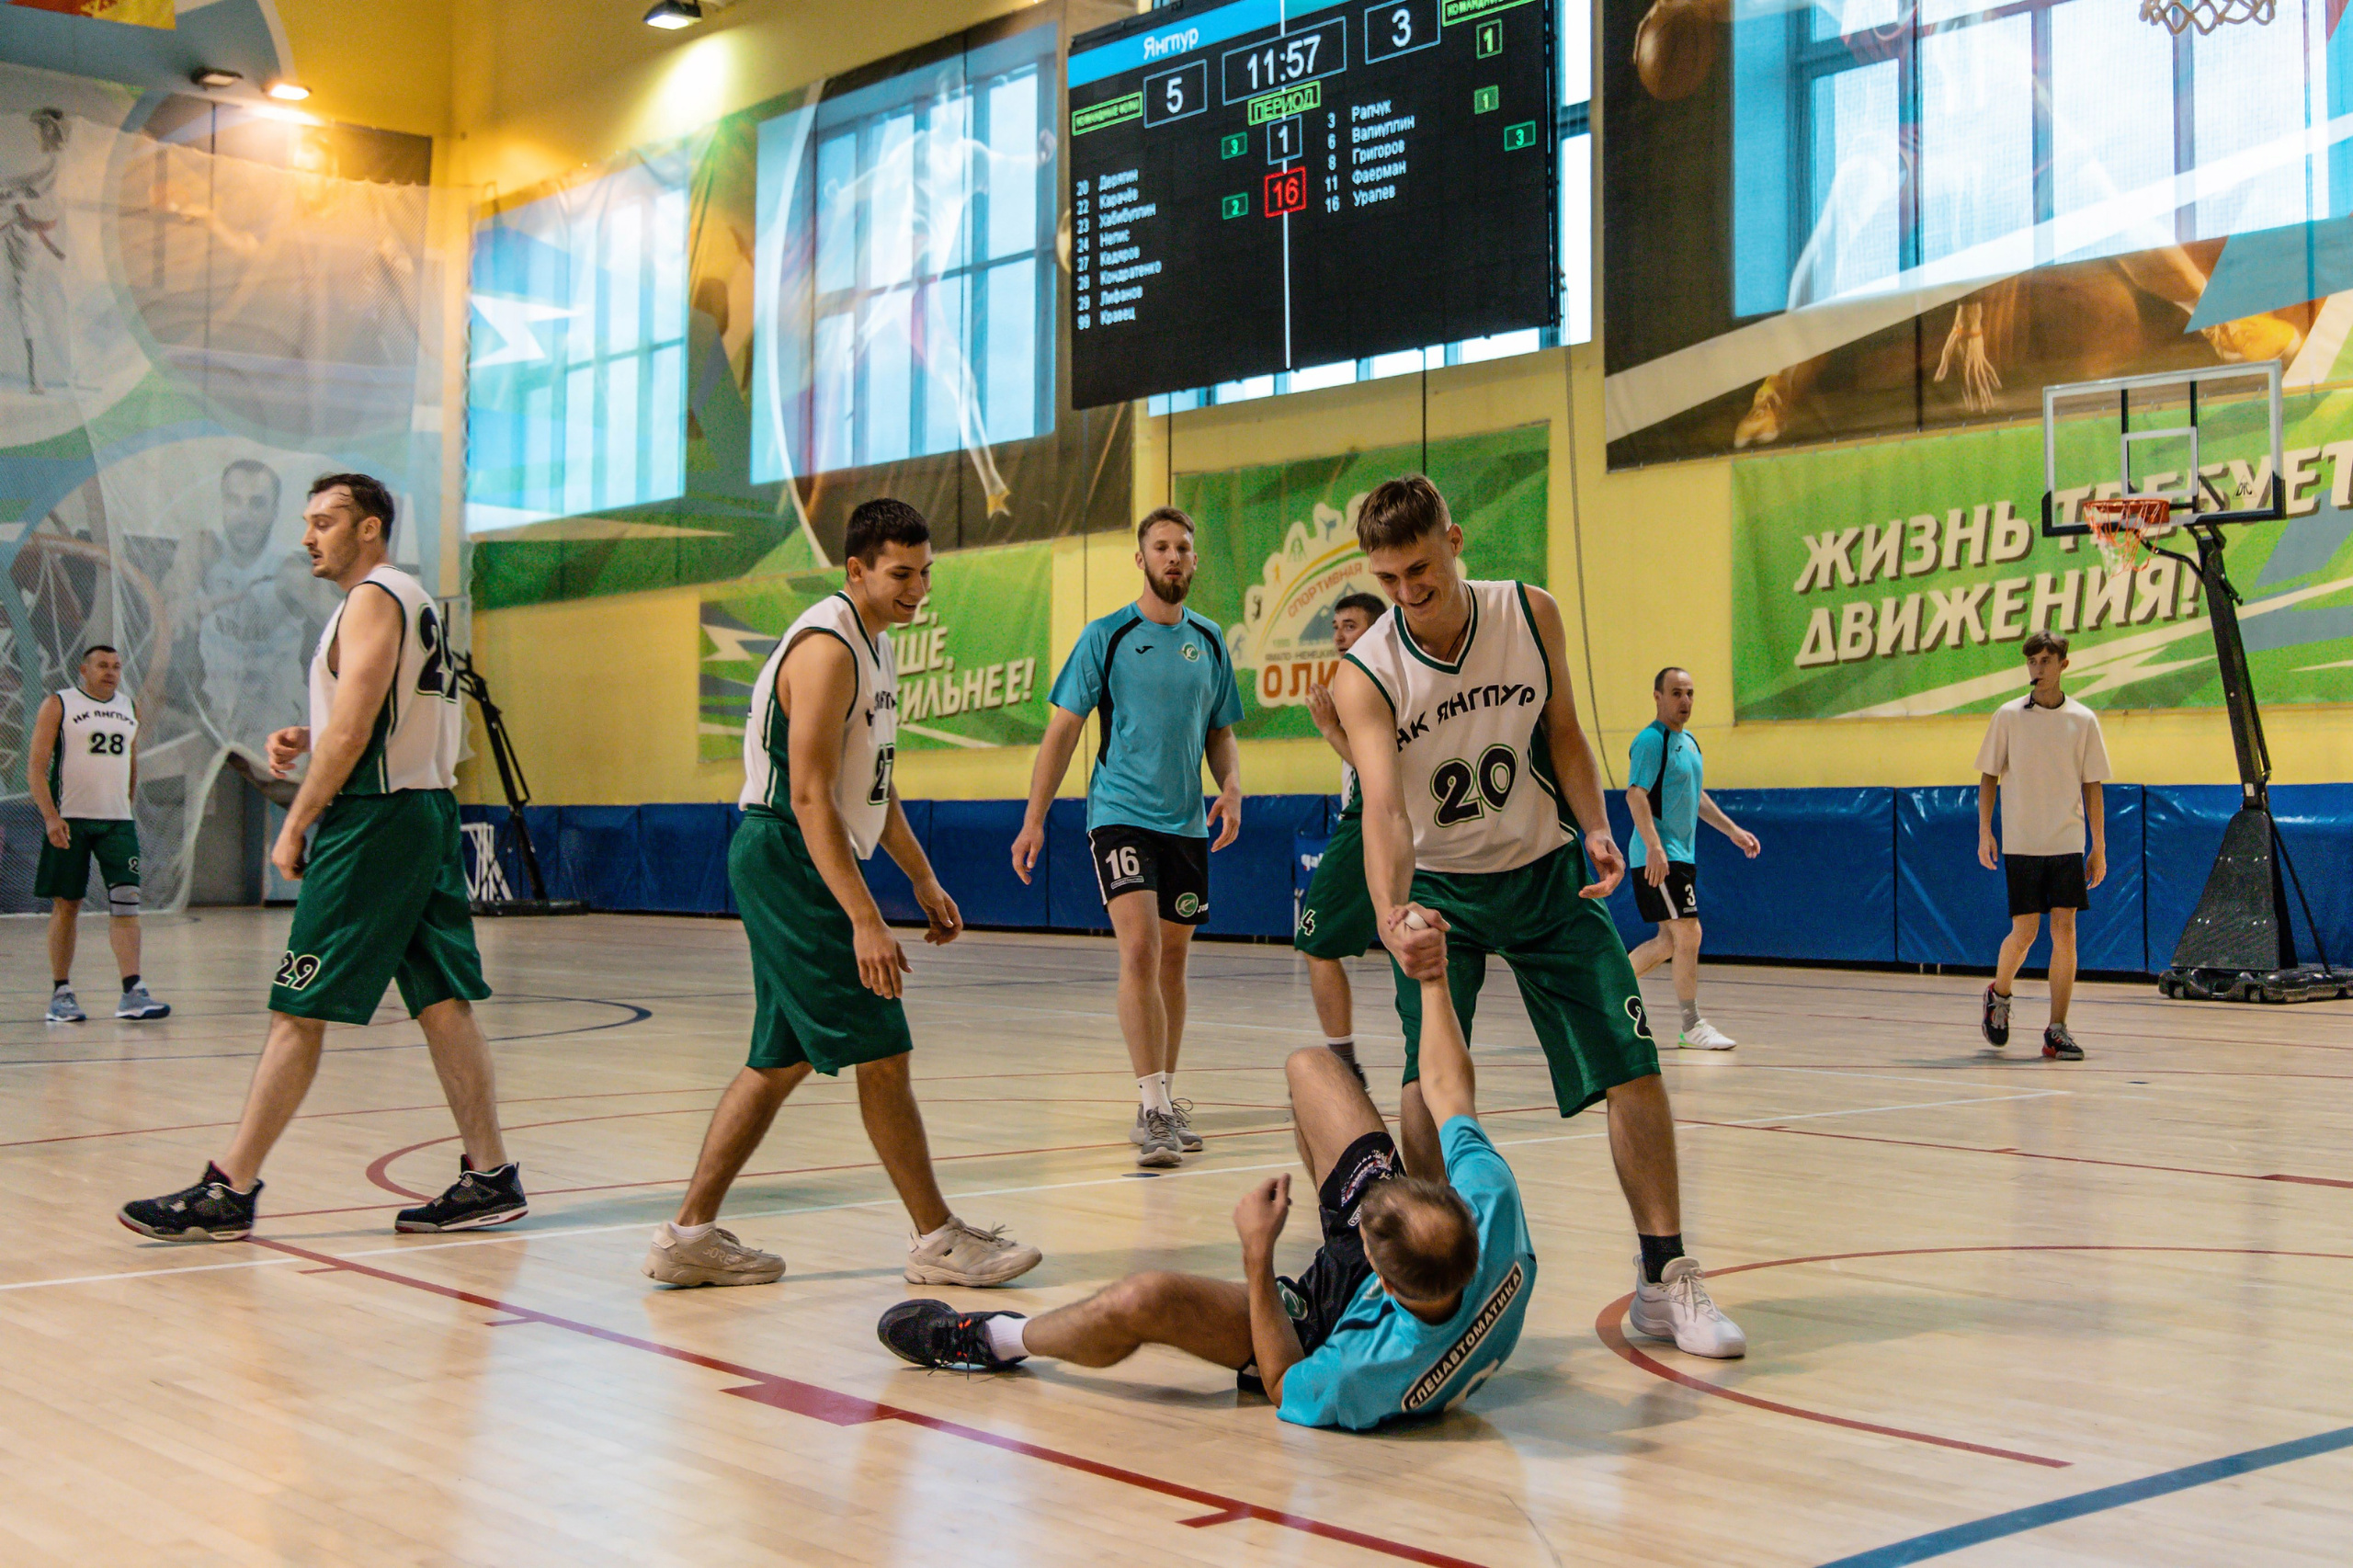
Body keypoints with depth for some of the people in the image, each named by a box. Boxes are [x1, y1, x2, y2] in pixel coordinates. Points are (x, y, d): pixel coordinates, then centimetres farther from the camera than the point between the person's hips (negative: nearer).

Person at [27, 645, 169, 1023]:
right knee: (66, 906, 3)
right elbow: (36, 768, -7)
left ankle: (132, 994, -12)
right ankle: (61, 994, 12)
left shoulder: (129, 708, 13)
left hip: (117, 821, 3)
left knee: (125, 902, -8)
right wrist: (50, 817, -17)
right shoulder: (58, 705, -1)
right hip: (69, 820, -3)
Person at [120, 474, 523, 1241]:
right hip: (428, 811, 10)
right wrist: (307, 739, 12)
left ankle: (229, 1191, -1)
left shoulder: (373, 599, -10)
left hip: (374, 821, -10)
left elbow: (351, 732, -18)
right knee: (442, 1001, 8)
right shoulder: (415, 599, 19)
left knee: (298, 1010, -5)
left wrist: (295, 825, -11)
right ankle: (489, 1176, 8)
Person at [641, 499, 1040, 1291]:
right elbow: (809, 795, -24)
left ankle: (690, 1233, 16)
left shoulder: (875, 646, 15)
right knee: (881, 1051, -6)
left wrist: (924, 880, 23)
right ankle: (939, 1240, 3)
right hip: (790, 859, -10)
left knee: (784, 1057, 11)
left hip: (802, 865, 10)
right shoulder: (827, 647, -17)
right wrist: (865, 920, -28)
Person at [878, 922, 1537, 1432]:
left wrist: (1257, 1256, -27)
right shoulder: (1493, 1204, -37)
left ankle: (997, 1340, 6)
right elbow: (1449, 1090, -16)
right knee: (1308, 1065, 9)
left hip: (1326, 1325, -6)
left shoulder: (1369, 1372, -45)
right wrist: (1432, 974, -5)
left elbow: (1285, 1388, -20)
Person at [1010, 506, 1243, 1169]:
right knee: (1139, 950, -19)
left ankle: (1163, 1101, 23)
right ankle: (1154, 1109, -19)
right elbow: (1062, 730, -1)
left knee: (1172, 960, 11)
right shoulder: (1107, 636, -3)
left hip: (1186, 822, 5)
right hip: (1120, 813, -5)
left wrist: (1231, 786, -2)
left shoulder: (1209, 641, 10)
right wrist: (1033, 821, -7)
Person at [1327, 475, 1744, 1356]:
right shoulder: (1365, 675, -20)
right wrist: (1391, 915, -50)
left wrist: (1594, 828, -11)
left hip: (1544, 873, 2)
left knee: (1631, 1063, -5)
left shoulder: (1533, 617, -11)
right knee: (1430, 1079, -15)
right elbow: (1383, 806, -33)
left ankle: (1664, 1281, 7)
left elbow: (1562, 733, 5)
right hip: (1436, 889, -2)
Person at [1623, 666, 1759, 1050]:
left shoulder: (1689, 742, 17)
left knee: (1668, 941, 11)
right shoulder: (1651, 740, -12)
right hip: (1659, 857, -9)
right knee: (1688, 935, -10)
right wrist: (1654, 846, -31)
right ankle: (1692, 1027, -4)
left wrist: (1732, 830, 25)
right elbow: (1635, 795, -21)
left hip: (1681, 856, 9)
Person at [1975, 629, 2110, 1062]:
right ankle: (1999, 995, 26)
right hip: (2020, 844, -1)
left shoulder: (2083, 720, 4)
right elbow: (1989, 776, 6)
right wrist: (1984, 832, -3)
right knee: (2024, 932, -3)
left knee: (2064, 932, -4)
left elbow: (2092, 786, 7)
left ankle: (2056, 1031, 2)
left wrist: (2099, 848, 4)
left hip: (2068, 845, 1)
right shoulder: (2008, 716, 1)